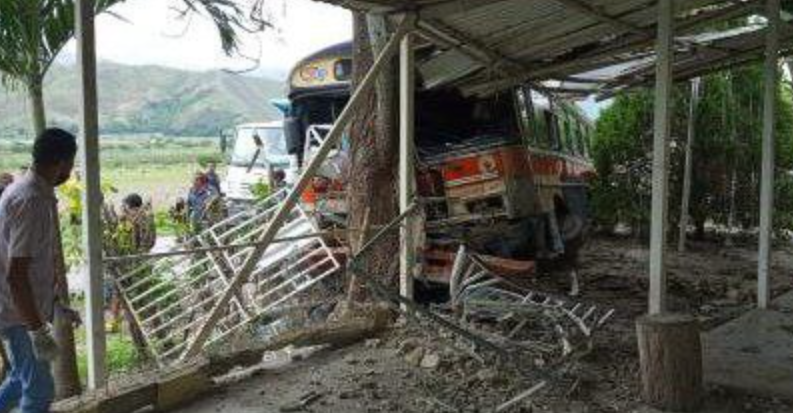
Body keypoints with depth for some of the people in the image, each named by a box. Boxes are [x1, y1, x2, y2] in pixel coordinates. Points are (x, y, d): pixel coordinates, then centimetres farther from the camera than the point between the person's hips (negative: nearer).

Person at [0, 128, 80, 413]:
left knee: (25, 377, 23)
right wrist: (38, 331, -26)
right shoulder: (32, 202, -26)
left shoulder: (36, 192, 6)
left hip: (29, 307, 10)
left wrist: (56, 301, 23)